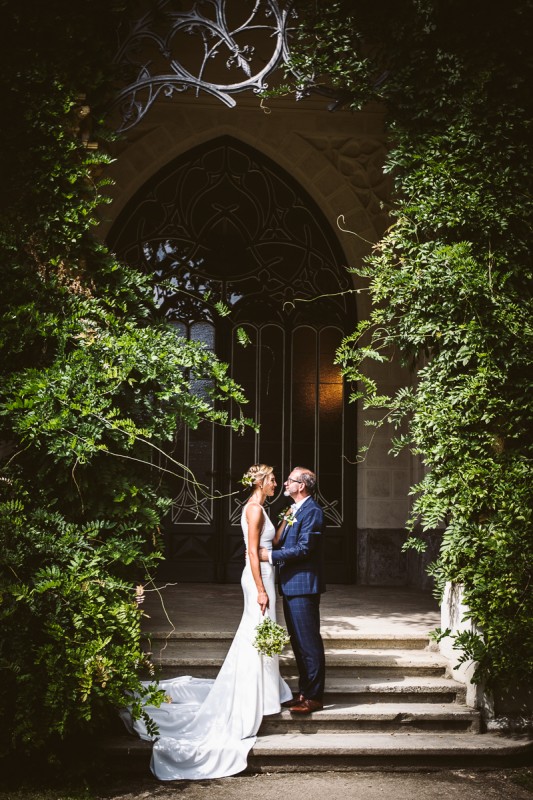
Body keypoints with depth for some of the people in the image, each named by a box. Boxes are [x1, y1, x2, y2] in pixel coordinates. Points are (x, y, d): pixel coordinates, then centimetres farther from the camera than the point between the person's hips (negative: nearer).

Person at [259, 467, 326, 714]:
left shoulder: (312, 511, -14)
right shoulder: (294, 510, 17)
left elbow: (304, 548, -21)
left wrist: (270, 555, -18)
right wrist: (263, 550, 2)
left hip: (303, 585, -10)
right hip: (291, 585, 10)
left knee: (309, 643, -4)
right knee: (298, 642, 16)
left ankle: (313, 697, 2)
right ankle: (304, 692, 24)